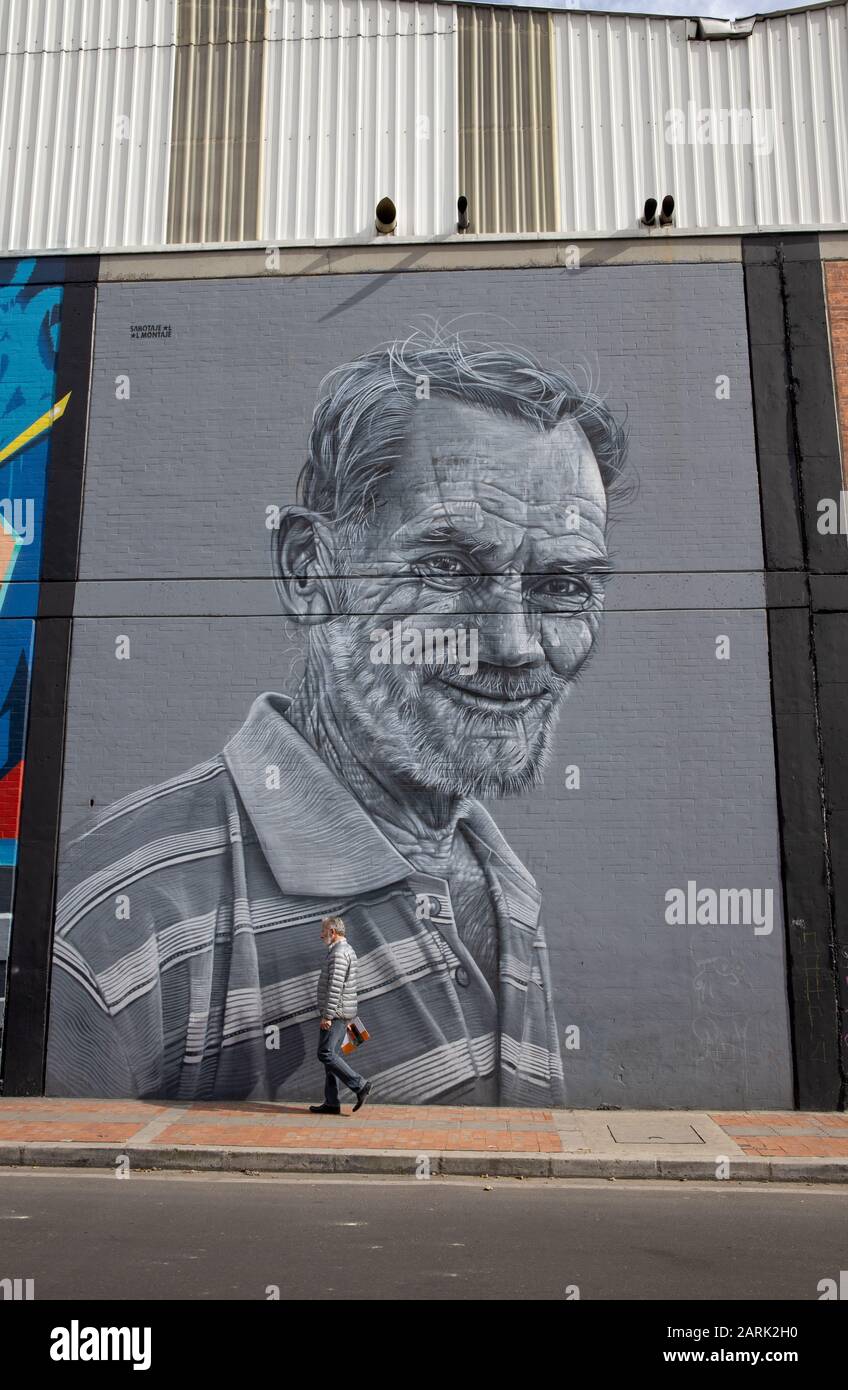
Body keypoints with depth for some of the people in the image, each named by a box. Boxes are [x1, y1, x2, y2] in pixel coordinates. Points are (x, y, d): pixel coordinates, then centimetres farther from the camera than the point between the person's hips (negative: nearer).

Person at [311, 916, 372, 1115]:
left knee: (326, 1054, -9)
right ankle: (331, 1103, 8)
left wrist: (327, 1015, -24)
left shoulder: (339, 953, -16)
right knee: (331, 1055, 8)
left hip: (335, 1012, -10)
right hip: (342, 1013, 10)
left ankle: (359, 1085, -9)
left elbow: (335, 986, -23)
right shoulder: (347, 950, 17)